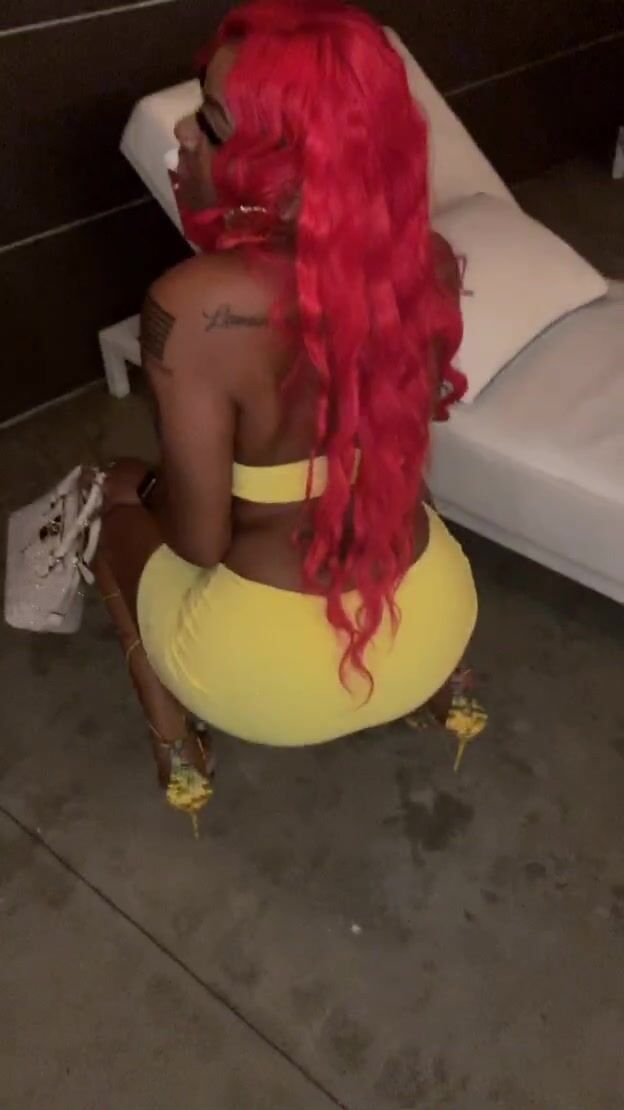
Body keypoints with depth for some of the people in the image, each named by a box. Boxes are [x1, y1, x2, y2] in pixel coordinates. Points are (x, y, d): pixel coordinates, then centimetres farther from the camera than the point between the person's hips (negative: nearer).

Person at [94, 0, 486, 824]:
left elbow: (199, 542, -19)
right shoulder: (425, 258, -10)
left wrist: (149, 490, 3)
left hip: (275, 671, -4)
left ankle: (179, 745, 27)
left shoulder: (197, 309, -29)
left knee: (117, 491, 22)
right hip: (432, 628, 5)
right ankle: (441, 688, 36)